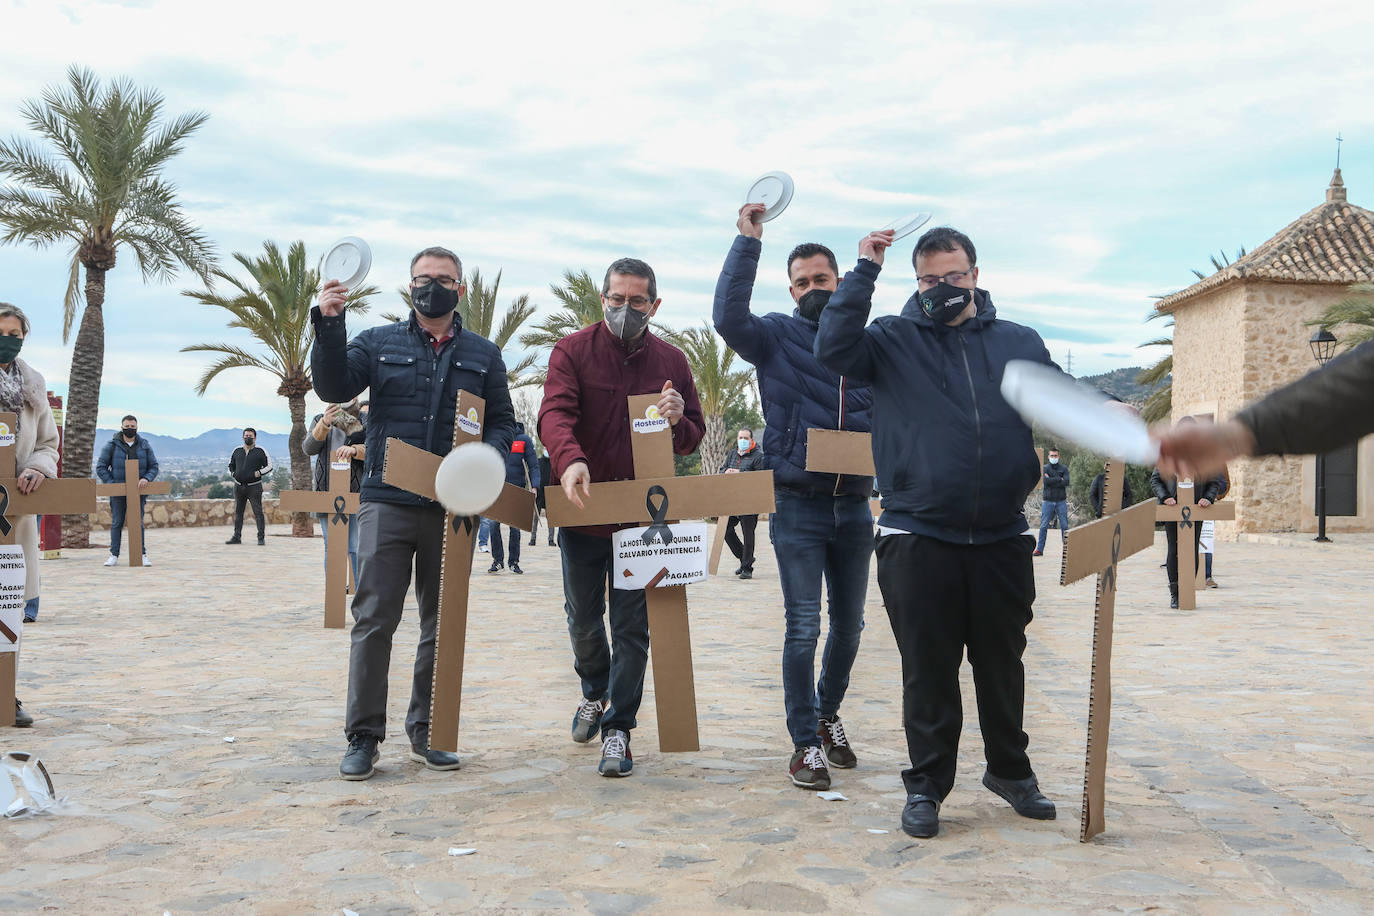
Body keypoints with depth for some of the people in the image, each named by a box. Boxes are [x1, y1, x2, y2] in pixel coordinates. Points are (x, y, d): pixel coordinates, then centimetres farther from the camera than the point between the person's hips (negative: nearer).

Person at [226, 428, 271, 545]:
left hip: (254, 487, -4)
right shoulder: (237, 451, 11)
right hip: (239, 486, 4)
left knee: (258, 512, -6)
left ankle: (261, 538, -4)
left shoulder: (260, 451, 0)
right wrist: (233, 473, 6)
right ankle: (237, 537, 13)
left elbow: (269, 466, 1)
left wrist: (259, 473, -13)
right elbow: (231, 464, 25)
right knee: (238, 512, 7)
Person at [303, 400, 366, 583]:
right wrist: (325, 424, -21)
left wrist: (354, 450, -30)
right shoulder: (319, 420, 12)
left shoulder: (365, 421, 4)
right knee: (331, 549, 5)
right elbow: (309, 448, -4)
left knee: (355, 549, -8)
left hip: (354, 494, -3)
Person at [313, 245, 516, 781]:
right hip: (386, 503, -2)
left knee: (443, 624, 8)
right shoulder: (379, 344, 11)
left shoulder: (483, 355, 14)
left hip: (452, 509, 2)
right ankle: (363, 736, 5)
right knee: (374, 619, -5)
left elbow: (503, 422, 11)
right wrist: (328, 326, -16)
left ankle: (427, 732, 20)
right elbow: (333, 387, -3)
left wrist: (483, 456, -10)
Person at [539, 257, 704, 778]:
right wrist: (569, 460, -38)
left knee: (632, 626, 2)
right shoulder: (572, 352, -2)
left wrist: (677, 421, -15)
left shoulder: (671, 361, 6)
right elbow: (555, 413, -18)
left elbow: (694, 437, 10)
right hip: (582, 510, 0)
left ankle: (618, 728, 14)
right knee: (583, 619, 15)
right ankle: (595, 691, 43)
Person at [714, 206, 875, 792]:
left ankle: (828, 713, 36)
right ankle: (806, 742, 9)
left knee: (848, 622, 14)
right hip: (797, 505, -4)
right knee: (803, 626, -3)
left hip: (854, 505, 4)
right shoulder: (777, 336, 0)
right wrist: (748, 241, -20)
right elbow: (728, 316, -20)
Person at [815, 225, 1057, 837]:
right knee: (928, 669, 6)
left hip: (1002, 537, 3)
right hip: (917, 538, -2)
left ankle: (1009, 769, 36)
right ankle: (927, 784, 21)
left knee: (1002, 661, 16)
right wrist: (866, 271, -12)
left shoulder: (1020, 344, 10)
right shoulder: (893, 340, 2)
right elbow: (834, 348, -15)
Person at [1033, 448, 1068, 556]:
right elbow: (1045, 480, -13)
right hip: (1048, 501, -1)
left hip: (1061, 501, 1)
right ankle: (1039, 549, 2)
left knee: (1064, 526, 1)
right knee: (1044, 526, -2)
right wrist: (1059, 479, -8)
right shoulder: (1045, 468, 4)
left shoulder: (1064, 468, 7)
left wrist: (1052, 481, -10)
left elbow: (1066, 482, -9)